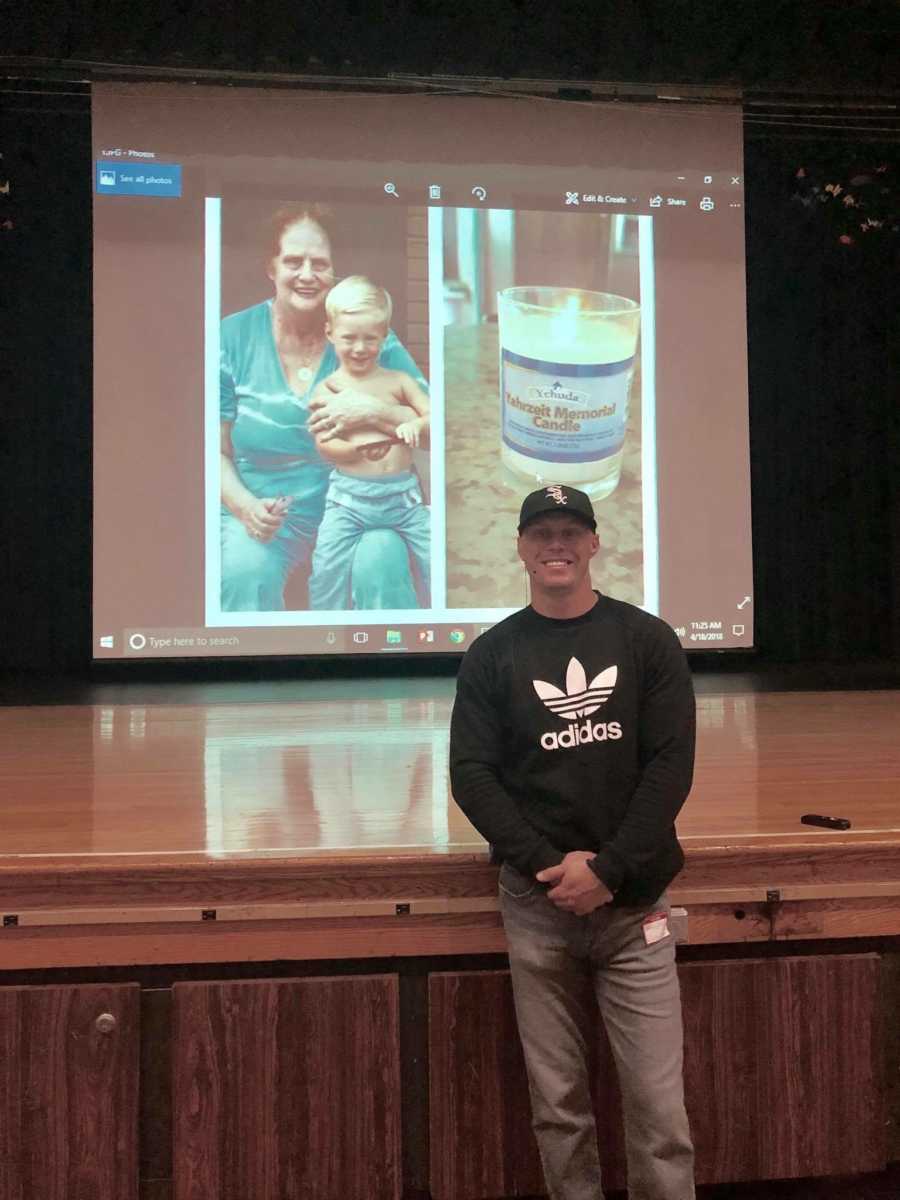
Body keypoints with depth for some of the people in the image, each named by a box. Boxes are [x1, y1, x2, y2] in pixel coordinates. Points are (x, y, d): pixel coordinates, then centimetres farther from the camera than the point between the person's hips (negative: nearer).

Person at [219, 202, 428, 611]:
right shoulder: (233, 337, -2)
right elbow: (217, 450, 2)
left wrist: (374, 412, -24)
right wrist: (245, 507, -17)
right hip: (262, 512, 0)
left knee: (381, 565, -32)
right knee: (245, 572, -31)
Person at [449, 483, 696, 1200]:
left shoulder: (647, 640, 4)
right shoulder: (494, 654, 5)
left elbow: (672, 765, -3)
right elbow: (472, 774, 0)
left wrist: (608, 870, -12)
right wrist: (549, 864, -12)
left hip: (633, 899, 0)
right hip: (537, 902, 1)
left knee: (658, 1102, -2)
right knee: (558, 1103, 5)